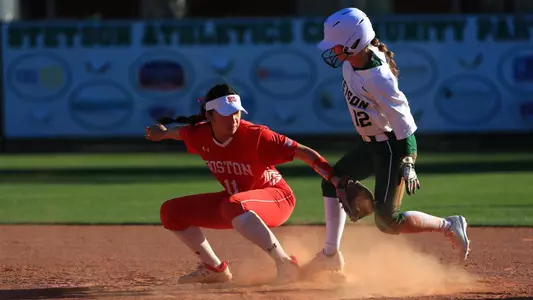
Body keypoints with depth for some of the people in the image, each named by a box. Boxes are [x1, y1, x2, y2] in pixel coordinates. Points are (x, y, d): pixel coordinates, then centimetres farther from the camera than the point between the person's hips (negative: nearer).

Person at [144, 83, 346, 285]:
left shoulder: (255, 136, -27)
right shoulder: (199, 135, -10)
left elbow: (303, 152, -30)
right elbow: (179, 132, 16)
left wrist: (335, 179, -40)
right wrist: (163, 133, 37)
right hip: (237, 202, 7)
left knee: (233, 206, -41)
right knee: (172, 211, 6)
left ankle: (284, 263, -42)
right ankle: (214, 269, 15)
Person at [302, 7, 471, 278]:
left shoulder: (377, 78, -32)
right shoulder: (352, 60, -8)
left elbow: (403, 121, -29)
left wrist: (407, 164, -29)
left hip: (393, 147, -10)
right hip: (371, 143, 10)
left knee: (387, 221, -10)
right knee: (332, 183, 17)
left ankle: (449, 226, 5)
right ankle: (330, 255, 24)